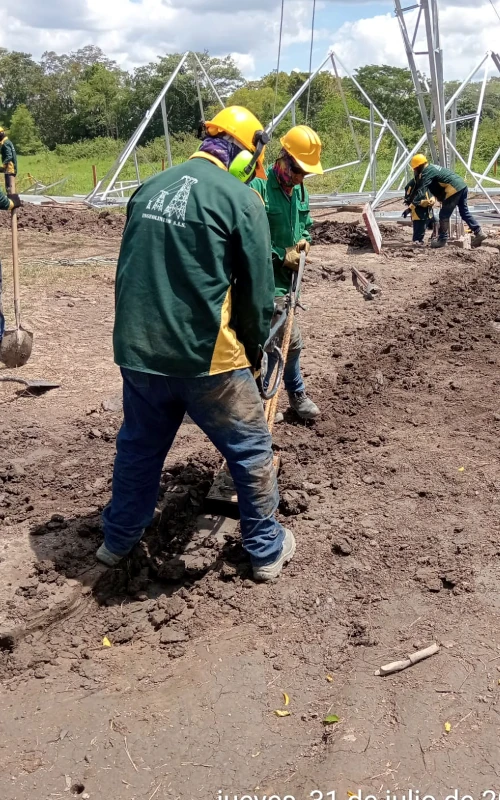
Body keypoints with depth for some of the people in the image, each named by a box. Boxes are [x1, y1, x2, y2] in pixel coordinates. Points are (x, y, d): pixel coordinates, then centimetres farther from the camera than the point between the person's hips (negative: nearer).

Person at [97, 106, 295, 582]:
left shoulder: (149, 188, 11)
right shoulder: (240, 199, -7)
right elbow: (257, 290, -6)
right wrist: (254, 348, 9)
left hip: (138, 350, 6)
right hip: (207, 355, -6)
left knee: (138, 447, 23)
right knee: (251, 451, 12)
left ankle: (118, 540, 39)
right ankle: (266, 550, 25)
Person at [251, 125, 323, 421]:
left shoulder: (299, 189, 8)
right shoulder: (259, 186, -18)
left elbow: (306, 223, 23)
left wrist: (305, 241, 1)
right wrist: (282, 255, -17)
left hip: (287, 273, 8)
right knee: (291, 339, -6)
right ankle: (297, 393, 13)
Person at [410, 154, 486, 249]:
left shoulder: (427, 172, -7)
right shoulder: (431, 167, 22)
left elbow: (421, 191, -16)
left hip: (454, 189, -10)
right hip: (462, 185, 10)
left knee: (444, 216, -1)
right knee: (465, 213, 15)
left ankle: (442, 240, 3)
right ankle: (479, 232, 13)